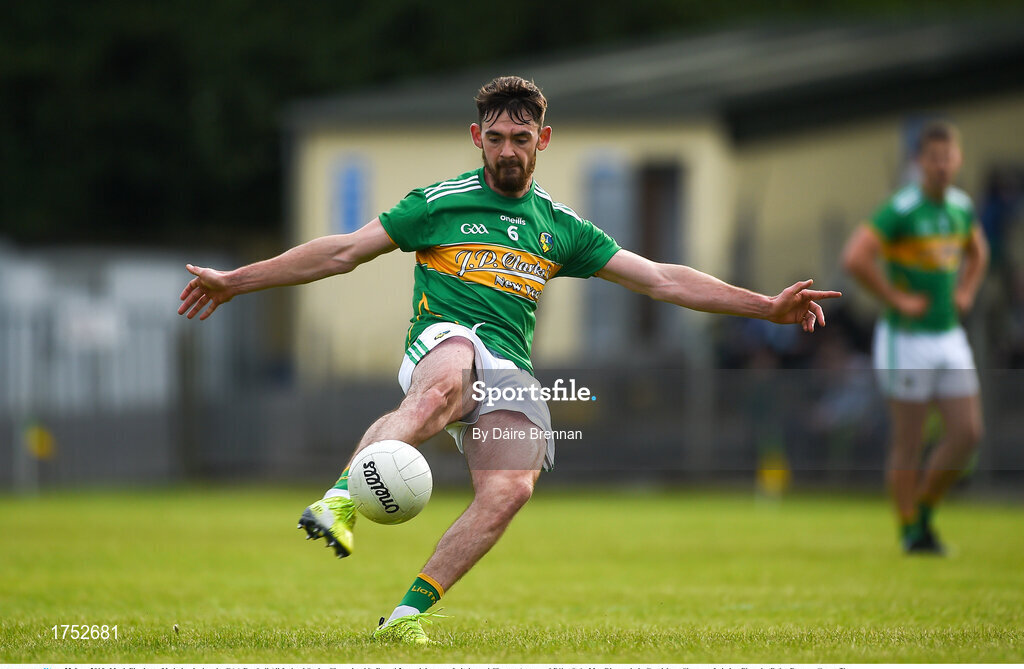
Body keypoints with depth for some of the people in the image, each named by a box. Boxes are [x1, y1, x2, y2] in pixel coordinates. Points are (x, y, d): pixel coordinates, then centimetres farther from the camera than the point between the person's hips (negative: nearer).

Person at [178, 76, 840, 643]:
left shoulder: (561, 227, 20)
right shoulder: (439, 204, 11)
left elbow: (661, 279, 20)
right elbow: (343, 251, 14)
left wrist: (768, 306, 14)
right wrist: (236, 281, 12)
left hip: (509, 373, 3)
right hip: (441, 342, -3)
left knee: (511, 488, -25)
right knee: (441, 389, -42)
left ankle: (409, 611, -17)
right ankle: (339, 501, -58)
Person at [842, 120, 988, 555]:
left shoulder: (962, 207, 7)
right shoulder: (900, 209, -15)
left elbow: (977, 251, 29)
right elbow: (854, 258, -25)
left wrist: (966, 293, 13)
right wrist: (897, 300, -19)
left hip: (950, 336, 7)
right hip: (907, 338, -7)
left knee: (968, 433, 0)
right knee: (908, 442, -1)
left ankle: (923, 507, 18)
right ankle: (911, 532, 11)